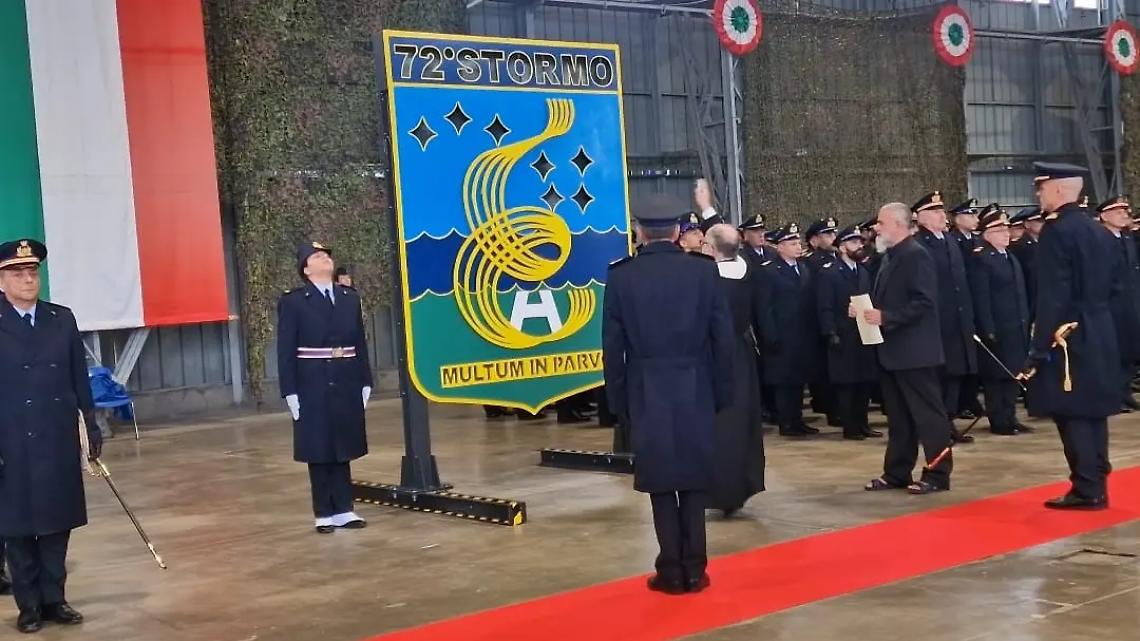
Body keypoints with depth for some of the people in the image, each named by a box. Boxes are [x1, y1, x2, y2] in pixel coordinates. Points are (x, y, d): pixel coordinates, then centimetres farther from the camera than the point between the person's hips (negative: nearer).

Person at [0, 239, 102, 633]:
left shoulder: (62, 319, 8)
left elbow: (79, 378, 10)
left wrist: (92, 426, 9)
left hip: (59, 441, 3)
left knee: (58, 521, 9)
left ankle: (54, 599, 20)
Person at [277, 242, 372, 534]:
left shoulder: (350, 297, 8)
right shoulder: (292, 302, -5)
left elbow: (360, 343, 9)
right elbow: (286, 351, -7)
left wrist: (365, 382, 6)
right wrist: (290, 392, -11)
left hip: (346, 386, 4)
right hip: (312, 388, -4)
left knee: (342, 448, 10)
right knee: (318, 451, 3)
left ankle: (344, 510, 18)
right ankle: (324, 513, 12)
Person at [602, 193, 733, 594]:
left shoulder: (620, 276, -4)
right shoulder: (705, 271, -2)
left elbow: (613, 347, -2)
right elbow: (723, 338, -1)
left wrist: (618, 399, 6)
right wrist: (722, 393, 7)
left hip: (647, 392, -1)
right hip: (695, 390, 1)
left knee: (661, 482, 6)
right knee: (694, 479, 9)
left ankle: (672, 571, 7)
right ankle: (694, 569, 11)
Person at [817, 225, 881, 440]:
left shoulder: (864, 271, 17)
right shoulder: (828, 272, -4)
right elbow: (825, 308, -9)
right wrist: (831, 334, -16)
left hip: (865, 335, 6)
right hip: (843, 338, -6)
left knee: (865, 382, 8)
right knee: (846, 383, -1)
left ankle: (862, 424, 18)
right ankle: (849, 427, 6)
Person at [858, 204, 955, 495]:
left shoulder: (916, 255, -14)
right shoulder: (890, 257, 15)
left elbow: (924, 303, -21)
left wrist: (885, 317, -24)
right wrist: (867, 310, 4)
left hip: (913, 350, -10)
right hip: (893, 350, 10)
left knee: (928, 413, -2)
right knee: (898, 416, 14)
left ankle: (937, 474, 3)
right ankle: (896, 473, 21)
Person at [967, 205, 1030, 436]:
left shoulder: (1011, 257, 17)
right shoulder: (980, 258, -11)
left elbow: (1020, 293, 20)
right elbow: (981, 298, -16)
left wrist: (1026, 321, 14)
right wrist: (988, 329, -19)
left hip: (1016, 327, 8)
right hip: (996, 330, -8)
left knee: (1012, 373, 11)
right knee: (996, 375, -1)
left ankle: (1010, 418, 18)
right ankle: (998, 421, 6)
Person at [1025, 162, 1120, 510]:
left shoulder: (1056, 230, -14)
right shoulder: (1101, 232, 12)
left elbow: (1053, 294, -19)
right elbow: (1114, 286, 16)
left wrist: (1040, 345, -18)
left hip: (1068, 336, -8)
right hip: (1099, 334, 8)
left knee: (1072, 414, -4)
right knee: (1092, 410, 12)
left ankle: (1086, 490, -3)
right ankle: (1096, 486, 17)